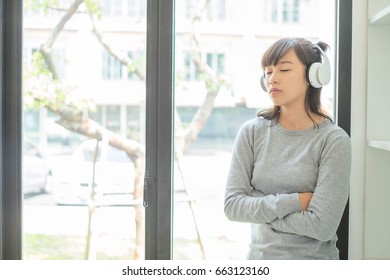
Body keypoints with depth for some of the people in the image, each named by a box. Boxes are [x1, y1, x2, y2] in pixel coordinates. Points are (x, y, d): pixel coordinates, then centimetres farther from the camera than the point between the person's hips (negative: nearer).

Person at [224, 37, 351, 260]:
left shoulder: (333, 140, -14)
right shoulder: (252, 132, -6)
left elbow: (322, 226, -20)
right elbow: (233, 205, -11)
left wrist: (261, 212, -12)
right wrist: (294, 202, -18)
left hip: (313, 258, -3)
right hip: (259, 256, 3)